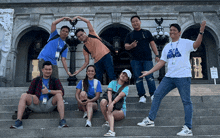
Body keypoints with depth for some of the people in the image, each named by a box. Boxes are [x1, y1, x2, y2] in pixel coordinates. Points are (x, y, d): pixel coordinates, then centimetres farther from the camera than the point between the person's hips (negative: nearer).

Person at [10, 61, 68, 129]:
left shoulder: (55, 81, 9)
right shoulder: (36, 80, 14)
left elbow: (62, 92, -6)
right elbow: (29, 93, 10)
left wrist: (49, 91, -17)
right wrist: (33, 97, -14)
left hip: (49, 105, -1)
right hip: (37, 105, 2)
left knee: (58, 95, -27)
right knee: (24, 95, -20)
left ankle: (62, 121, -35)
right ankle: (18, 121, -30)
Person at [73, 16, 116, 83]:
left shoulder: (92, 35, 12)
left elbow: (88, 21, 11)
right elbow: (86, 62, 13)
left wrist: (78, 17, 13)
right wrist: (78, 71, 6)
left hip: (106, 56, -4)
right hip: (97, 62, 4)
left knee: (112, 76, -11)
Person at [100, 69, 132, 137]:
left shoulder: (126, 87, 0)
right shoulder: (113, 82, 8)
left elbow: (120, 95, -19)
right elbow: (109, 91, -11)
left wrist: (113, 103, -36)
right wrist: (110, 102, -30)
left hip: (120, 109, -3)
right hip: (111, 106, 3)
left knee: (109, 113, -35)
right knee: (103, 101, -29)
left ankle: (111, 131, -52)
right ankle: (107, 121, -18)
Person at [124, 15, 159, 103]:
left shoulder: (146, 32, 13)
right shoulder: (130, 35, 14)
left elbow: (152, 44, 10)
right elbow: (126, 46, 5)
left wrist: (157, 55, 1)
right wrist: (131, 45, -18)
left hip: (147, 59, -1)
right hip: (135, 60, 1)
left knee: (149, 77, -8)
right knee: (138, 78, 1)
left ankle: (153, 95, 1)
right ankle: (142, 96, 9)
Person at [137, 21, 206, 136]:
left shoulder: (185, 43, -1)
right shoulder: (167, 47, 15)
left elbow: (196, 44, -20)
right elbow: (161, 62, 15)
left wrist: (201, 32, -35)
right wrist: (149, 72, 11)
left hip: (183, 77, -6)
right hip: (169, 77, 6)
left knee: (186, 101, -2)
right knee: (157, 94, 5)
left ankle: (188, 129, 3)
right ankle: (150, 120, 16)